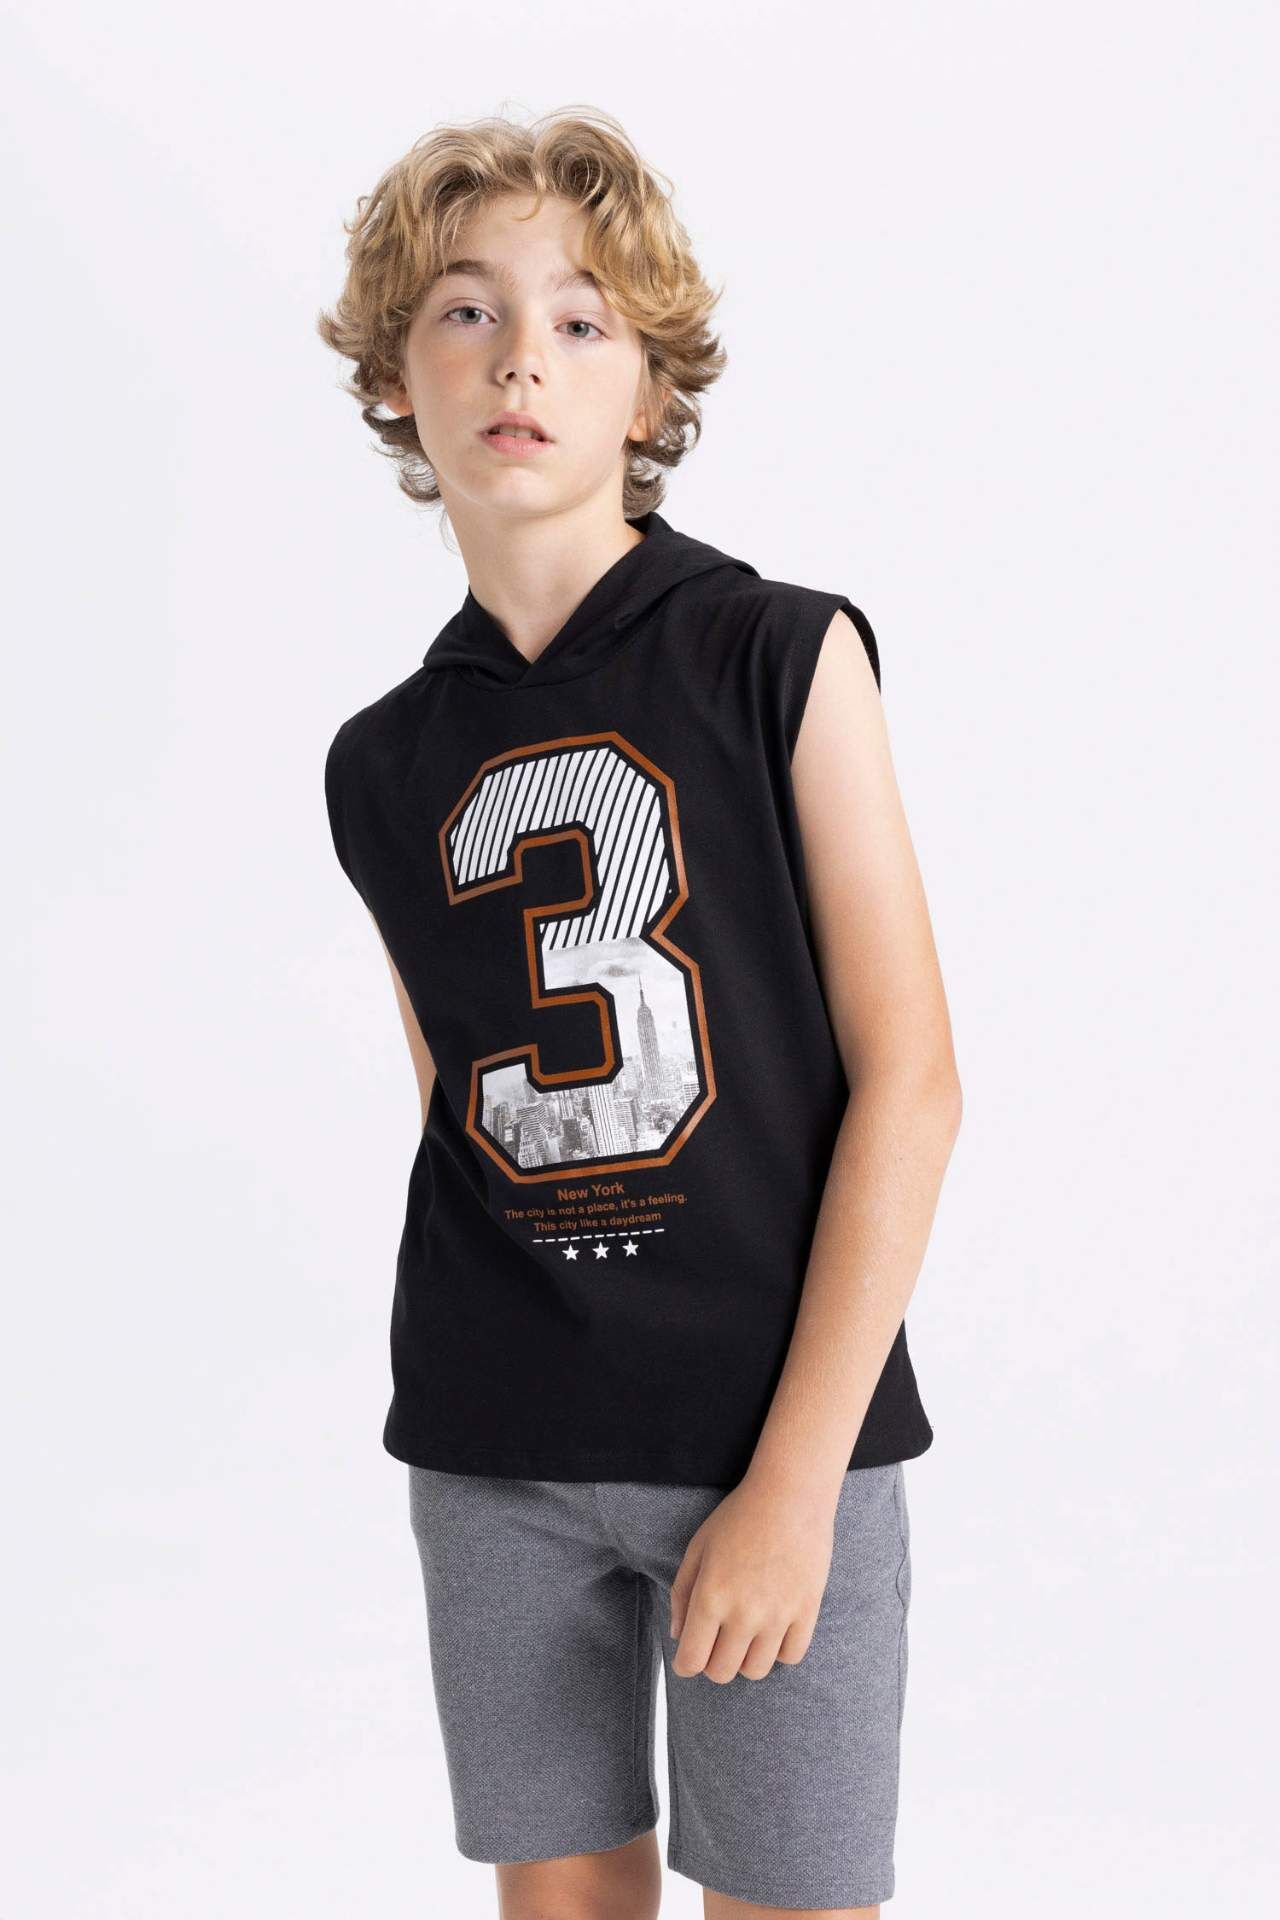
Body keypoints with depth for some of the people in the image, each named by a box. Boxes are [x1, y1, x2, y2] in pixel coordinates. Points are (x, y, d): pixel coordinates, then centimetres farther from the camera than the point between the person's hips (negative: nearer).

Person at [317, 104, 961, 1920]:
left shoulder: (782, 656, -6)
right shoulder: (381, 763, 6)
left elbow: (908, 1077, -9)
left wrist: (795, 1477, -12)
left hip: (775, 1436, -3)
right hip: (492, 1460, 4)